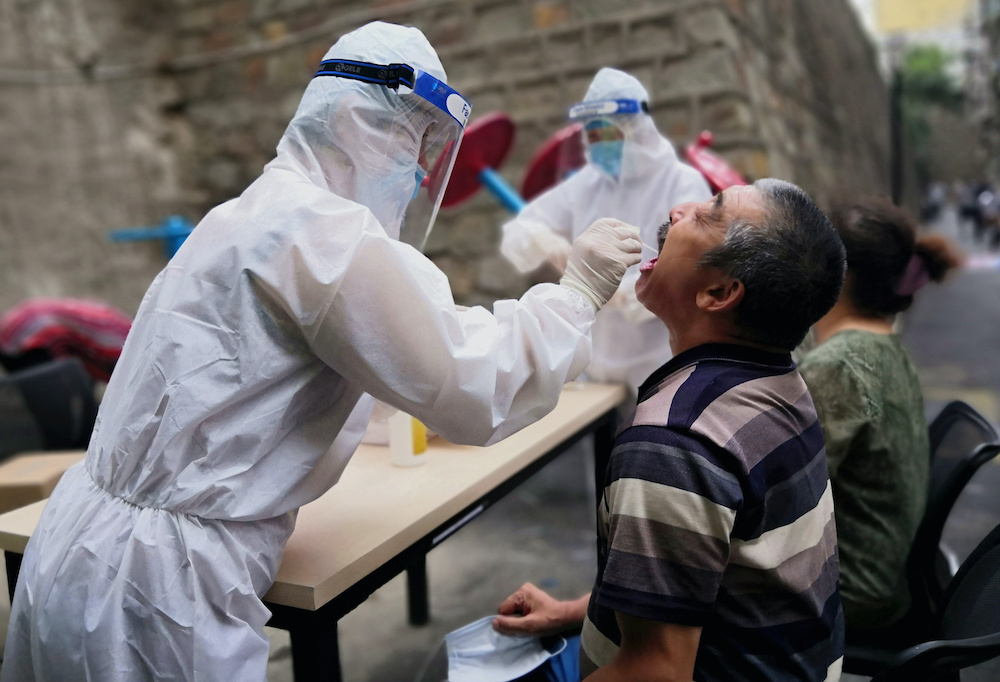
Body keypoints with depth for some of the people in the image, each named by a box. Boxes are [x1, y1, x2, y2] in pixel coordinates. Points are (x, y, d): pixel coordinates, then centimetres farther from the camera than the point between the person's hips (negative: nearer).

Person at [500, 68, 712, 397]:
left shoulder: (684, 185, -7)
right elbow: (518, 232, 8)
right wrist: (543, 241, -16)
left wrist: (621, 292, -33)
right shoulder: (585, 184, 8)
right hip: (596, 360, 5)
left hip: (663, 362, -5)